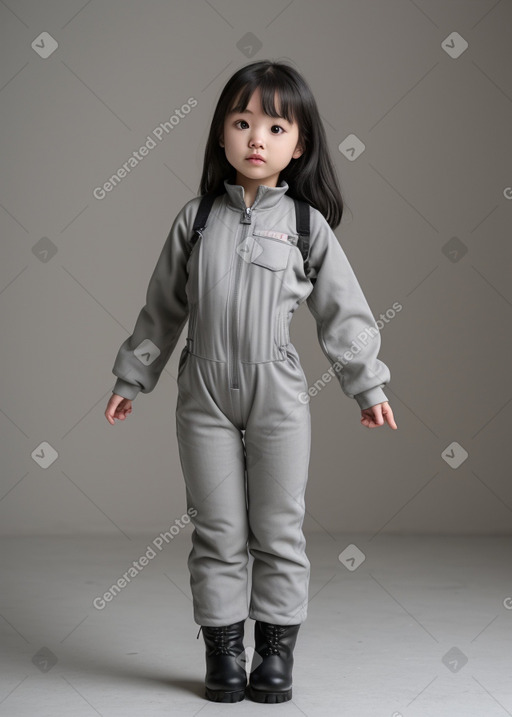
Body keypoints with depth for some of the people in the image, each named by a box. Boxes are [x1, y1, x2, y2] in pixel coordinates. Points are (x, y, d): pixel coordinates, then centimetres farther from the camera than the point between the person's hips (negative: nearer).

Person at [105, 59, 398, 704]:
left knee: (279, 529, 6)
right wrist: (132, 377, 13)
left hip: (278, 398, -1)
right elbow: (162, 307, 11)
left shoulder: (307, 225, 0)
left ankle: (277, 649, 18)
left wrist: (369, 387, 3)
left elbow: (343, 313, 4)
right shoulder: (197, 218, 3)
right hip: (205, 395, 1)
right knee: (217, 531, 6)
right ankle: (222, 651, 17)